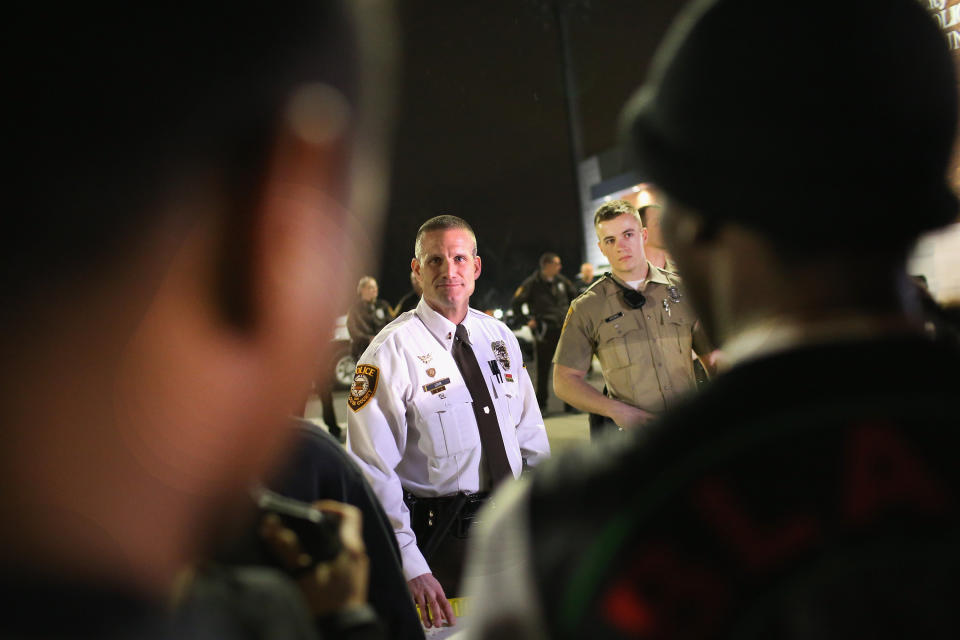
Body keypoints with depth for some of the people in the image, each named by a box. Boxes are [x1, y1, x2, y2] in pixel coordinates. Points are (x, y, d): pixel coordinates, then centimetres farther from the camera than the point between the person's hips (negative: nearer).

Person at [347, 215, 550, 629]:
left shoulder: (500, 338, 5)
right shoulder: (392, 352, -14)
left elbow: (529, 435, 11)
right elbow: (372, 471, -17)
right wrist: (410, 566, -21)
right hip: (438, 536, -5)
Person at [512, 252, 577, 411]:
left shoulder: (560, 280, 7)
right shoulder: (532, 283, -9)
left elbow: (573, 294, 23)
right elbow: (517, 302, -7)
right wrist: (527, 320, -10)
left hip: (564, 328, 5)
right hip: (544, 331, -5)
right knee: (543, 369, 2)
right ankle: (541, 403, 12)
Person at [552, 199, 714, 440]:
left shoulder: (683, 290, 8)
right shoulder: (587, 308, 3)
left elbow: (715, 357, 14)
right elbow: (565, 380, 1)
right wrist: (617, 410, -12)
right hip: (629, 435, -1)